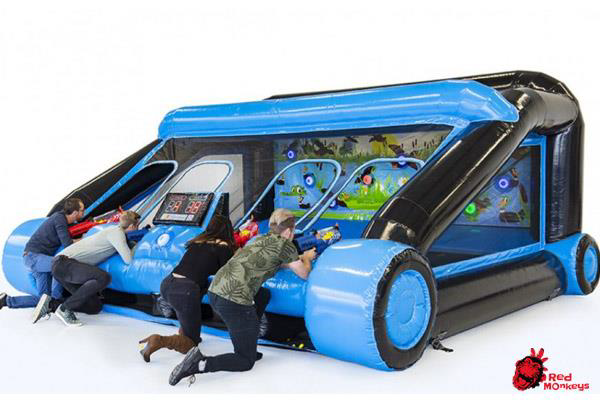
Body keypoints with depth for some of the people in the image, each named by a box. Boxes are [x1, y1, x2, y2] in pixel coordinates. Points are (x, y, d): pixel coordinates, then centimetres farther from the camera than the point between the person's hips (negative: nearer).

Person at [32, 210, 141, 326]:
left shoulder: (115, 230, 16)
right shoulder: (117, 232, -11)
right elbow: (128, 260, -16)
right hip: (64, 262, -9)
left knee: (95, 307, 3)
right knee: (104, 277, -31)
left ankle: (50, 304, 4)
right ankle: (64, 309, -18)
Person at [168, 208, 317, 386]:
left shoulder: (262, 239, 24)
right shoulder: (285, 245, 2)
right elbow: (304, 274, 15)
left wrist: (302, 258, 46)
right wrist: (306, 259, 34)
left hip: (215, 291, 8)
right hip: (235, 302, -8)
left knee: (263, 295, 32)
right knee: (246, 361, 6)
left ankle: (247, 348, 26)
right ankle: (201, 364, -16)